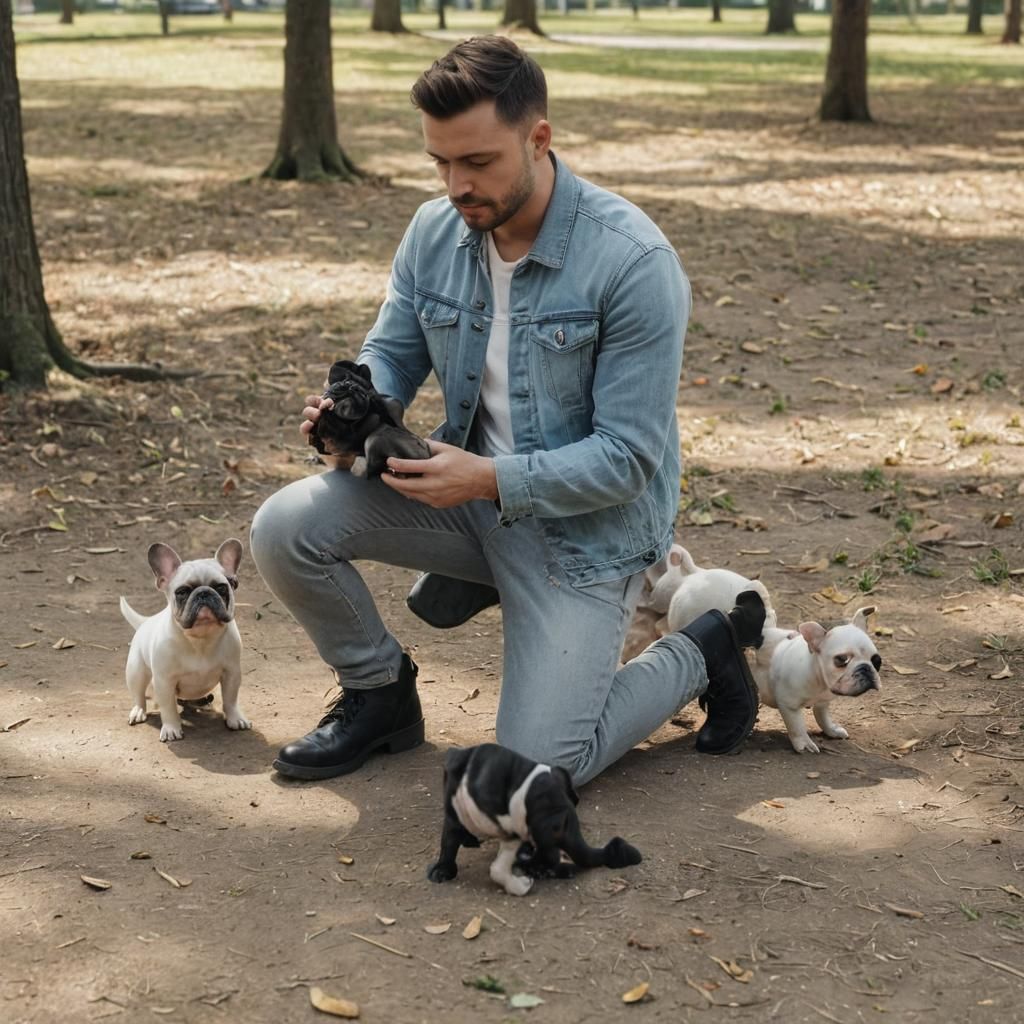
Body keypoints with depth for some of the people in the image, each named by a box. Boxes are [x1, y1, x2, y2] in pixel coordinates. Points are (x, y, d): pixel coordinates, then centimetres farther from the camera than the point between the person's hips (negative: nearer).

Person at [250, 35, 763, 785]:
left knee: (541, 769, -12)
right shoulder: (434, 231, -5)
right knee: (285, 530, -15)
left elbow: (627, 460, -23)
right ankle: (381, 694, 13)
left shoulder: (635, 262, -24)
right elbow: (391, 355, 6)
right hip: (472, 488, 6)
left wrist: (491, 481, -34)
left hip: (587, 522, -5)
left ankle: (703, 654, 16)